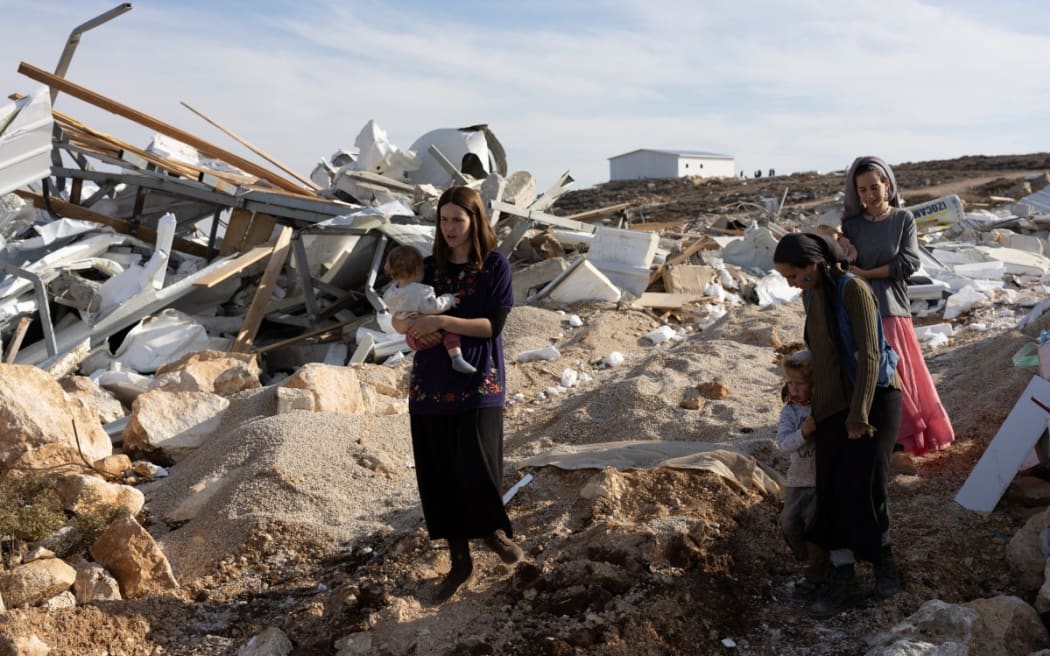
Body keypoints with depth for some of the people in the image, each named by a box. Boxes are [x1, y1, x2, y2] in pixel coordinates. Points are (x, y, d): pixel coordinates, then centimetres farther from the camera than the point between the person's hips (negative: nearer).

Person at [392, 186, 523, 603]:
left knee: (475, 466, -14)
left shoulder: (495, 265, -4)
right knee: (436, 473, 6)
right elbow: (398, 319, 12)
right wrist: (415, 329, -11)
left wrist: (440, 321, -21)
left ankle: (494, 530, 17)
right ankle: (459, 559, 21)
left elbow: (492, 325, -12)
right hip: (430, 383, 4)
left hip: (478, 381, -4)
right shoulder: (430, 266, 8)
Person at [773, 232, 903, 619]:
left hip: (874, 398, -7)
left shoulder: (854, 289, -16)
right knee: (832, 492, 1)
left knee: (861, 486, -15)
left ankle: (883, 561, 11)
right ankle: (844, 584, 8)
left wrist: (859, 414, -24)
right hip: (832, 405, 7)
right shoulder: (811, 295, 6)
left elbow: (869, 354, -21)